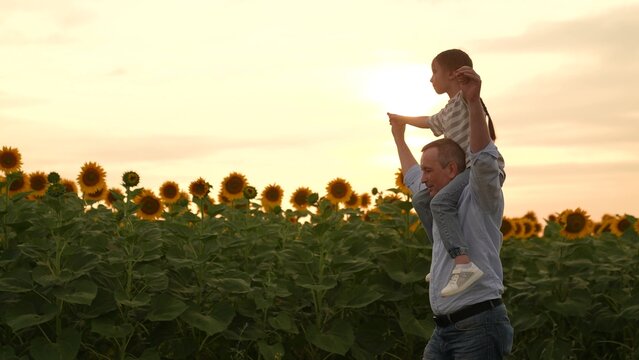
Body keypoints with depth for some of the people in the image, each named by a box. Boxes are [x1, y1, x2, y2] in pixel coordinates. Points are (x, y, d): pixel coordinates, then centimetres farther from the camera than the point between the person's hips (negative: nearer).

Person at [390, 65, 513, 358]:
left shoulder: (480, 199, -3)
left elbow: (484, 159, -23)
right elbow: (413, 180, 40)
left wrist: (473, 101, -33)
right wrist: (398, 137, 51)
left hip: (479, 325, -8)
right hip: (444, 328, 9)